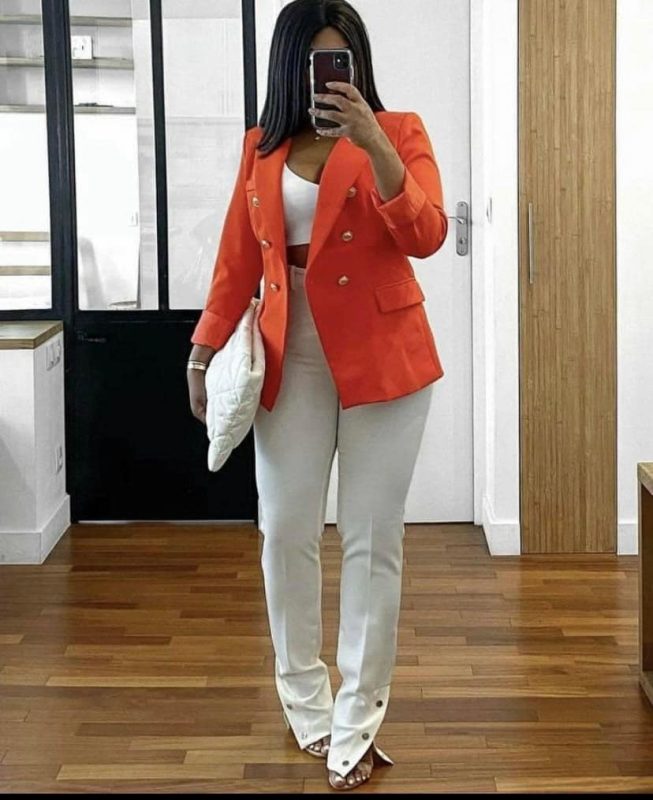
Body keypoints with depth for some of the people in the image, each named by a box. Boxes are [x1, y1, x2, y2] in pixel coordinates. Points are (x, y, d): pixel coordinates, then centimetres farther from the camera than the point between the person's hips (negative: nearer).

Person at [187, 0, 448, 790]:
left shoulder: (398, 131, -1)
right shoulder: (261, 148, 9)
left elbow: (425, 236, -15)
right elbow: (238, 259, 10)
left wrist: (374, 144, -25)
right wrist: (205, 348, 4)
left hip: (381, 356, -3)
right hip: (291, 360, 3)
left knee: (372, 539, 0)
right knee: (285, 532, 5)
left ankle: (356, 722, 10)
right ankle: (305, 701, 23)